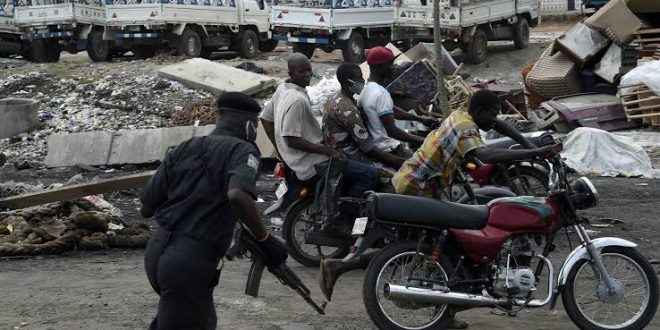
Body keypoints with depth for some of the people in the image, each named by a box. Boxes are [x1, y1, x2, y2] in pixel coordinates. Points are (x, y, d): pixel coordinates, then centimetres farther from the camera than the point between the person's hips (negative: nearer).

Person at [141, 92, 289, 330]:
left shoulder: (182, 149, 12)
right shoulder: (241, 150, -5)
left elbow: (146, 208, 11)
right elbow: (237, 196, -27)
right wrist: (265, 240, -16)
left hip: (156, 251, 7)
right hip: (190, 262, -7)